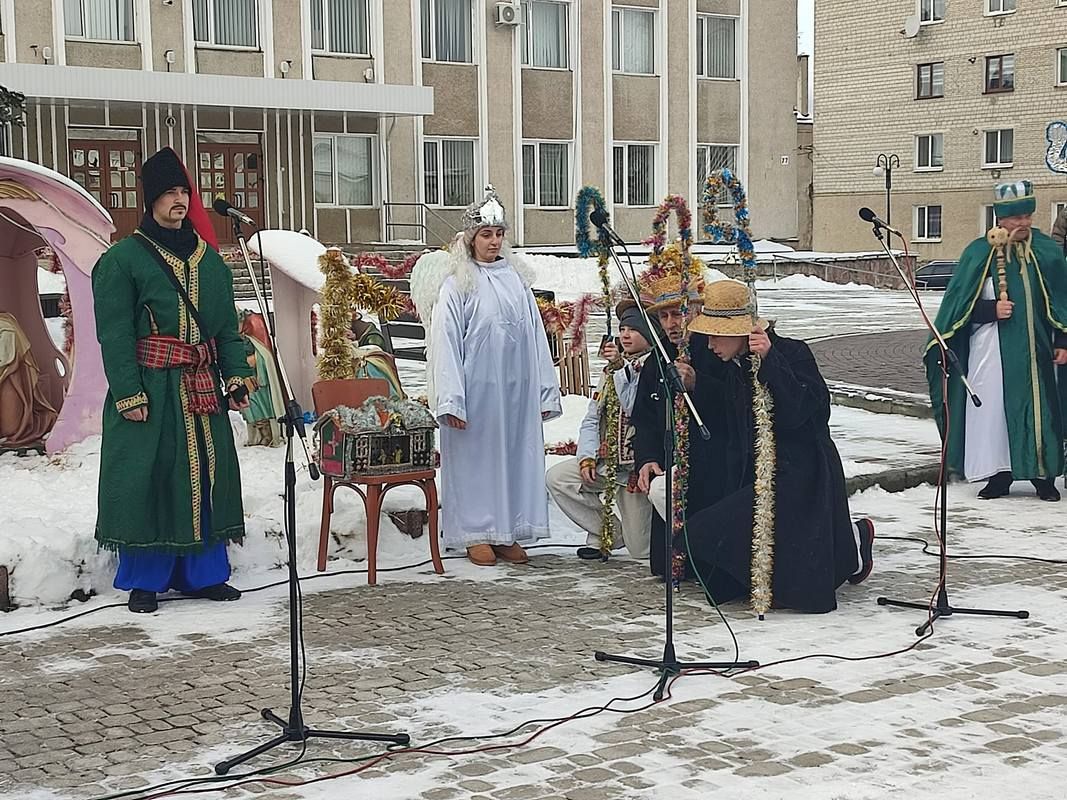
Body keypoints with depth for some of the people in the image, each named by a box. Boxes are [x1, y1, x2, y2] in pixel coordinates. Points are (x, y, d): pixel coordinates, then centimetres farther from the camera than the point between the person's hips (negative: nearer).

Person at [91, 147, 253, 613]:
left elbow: (227, 325, 16)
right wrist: (129, 393, -16)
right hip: (150, 388, -5)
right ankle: (143, 581, 9)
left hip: (202, 389, 6)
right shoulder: (123, 259, -4)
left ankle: (203, 573, 19)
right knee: (146, 480, -3)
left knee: (206, 475, 8)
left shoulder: (209, 259, 14)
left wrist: (236, 377, 5)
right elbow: (115, 334, -9)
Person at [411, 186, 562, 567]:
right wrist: (450, 401, -15)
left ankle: (508, 534, 18)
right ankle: (477, 535, 12)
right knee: (476, 457, 2)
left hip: (517, 389, 5)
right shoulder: (456, 283, -4)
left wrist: (545, 392, 8)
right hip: (477, 389, -5)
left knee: (516, 454, 8)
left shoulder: (516, 277, 11)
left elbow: (535, 335, 12)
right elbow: (445, 341, -8)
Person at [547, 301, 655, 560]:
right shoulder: (611, 370, 15)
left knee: (641, 550, -5)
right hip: (606, 461, 7)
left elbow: (634, 410, -23)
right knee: (557, 478, -16)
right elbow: (592, 419, 13)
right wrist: (587, 457, -2)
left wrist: (621, 368, -26)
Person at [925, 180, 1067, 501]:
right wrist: (992, 310, -16)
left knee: (1041, 407, 4)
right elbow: (961, 303, -1)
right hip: (994, 350, -2)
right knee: (994, 406, 0)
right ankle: (998, 475, 11)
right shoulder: (980, 253, -1)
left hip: (1037, 348, 2)